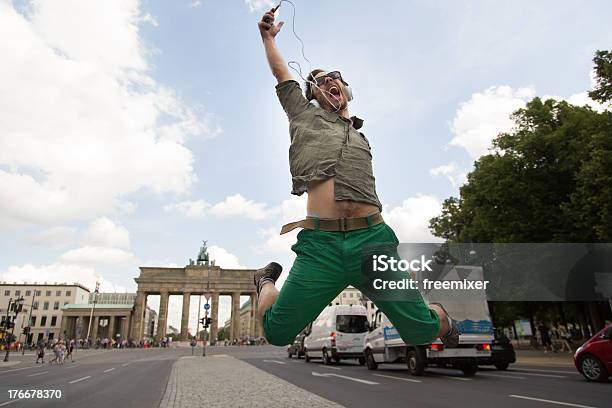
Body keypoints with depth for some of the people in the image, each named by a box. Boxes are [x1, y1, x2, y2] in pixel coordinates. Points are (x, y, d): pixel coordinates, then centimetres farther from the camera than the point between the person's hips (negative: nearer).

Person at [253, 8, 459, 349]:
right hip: (320, 244, -2)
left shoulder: (360, 137, 28)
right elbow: (281, 73, 29)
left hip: (372, 238, 2)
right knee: (276, 333, -5)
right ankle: (268, 280, 27)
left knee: (421, 331, -2)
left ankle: (442, 318, 35)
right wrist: (269, 37, 41)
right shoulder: (305, 115, 20)